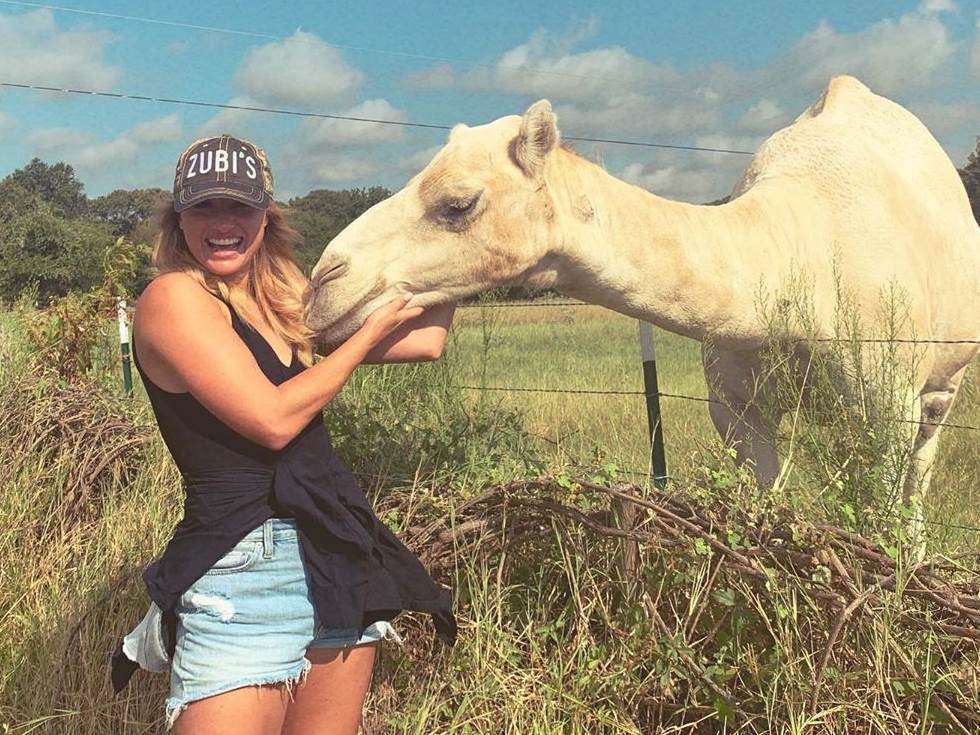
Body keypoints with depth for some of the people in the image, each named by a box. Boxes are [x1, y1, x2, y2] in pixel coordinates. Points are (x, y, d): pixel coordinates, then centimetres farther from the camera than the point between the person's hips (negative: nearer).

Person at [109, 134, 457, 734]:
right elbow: (272, 420, -15)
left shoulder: (286, 303, 12)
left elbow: (427, 339, 16)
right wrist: (370, 332, -4)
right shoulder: (173, 296, -8)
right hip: (243, 567, -7)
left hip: (342, 557, 7)